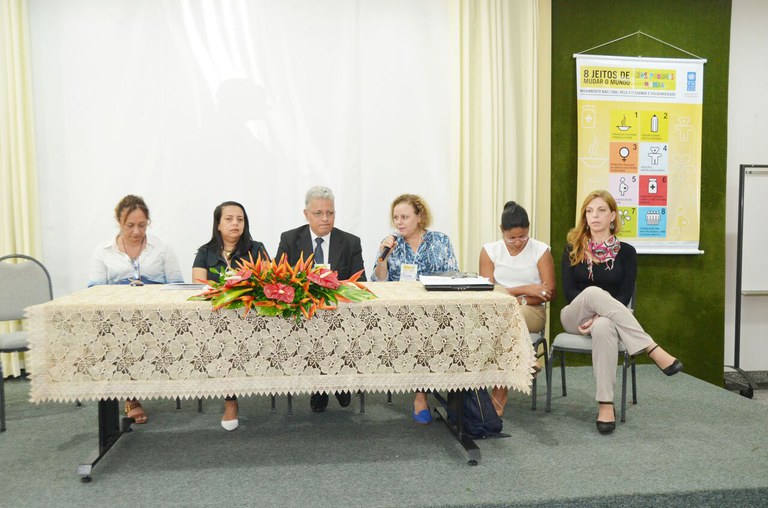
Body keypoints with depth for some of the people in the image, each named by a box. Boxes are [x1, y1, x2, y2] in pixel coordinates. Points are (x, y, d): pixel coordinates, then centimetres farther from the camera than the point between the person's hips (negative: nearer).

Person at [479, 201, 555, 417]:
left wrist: (516, 300, -14)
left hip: (532, 311, -1)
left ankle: (500, 392, -22)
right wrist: (526, 289, -11)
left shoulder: (541, 250, 2)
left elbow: (549, 293, -4)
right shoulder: (489, 250, 5)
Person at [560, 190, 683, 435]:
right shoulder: (573, 248, 6)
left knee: (604, 328, -40)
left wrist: (600, 316, -20)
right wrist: (592, 309, -18)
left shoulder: (625, 251, 3)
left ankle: (606, 405, -37)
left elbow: (625, 296, -4)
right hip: (575, 317, 1)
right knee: (593, 292, -35)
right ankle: (652, 349, -37)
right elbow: (568, 290, -2)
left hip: (610, 319, -1)